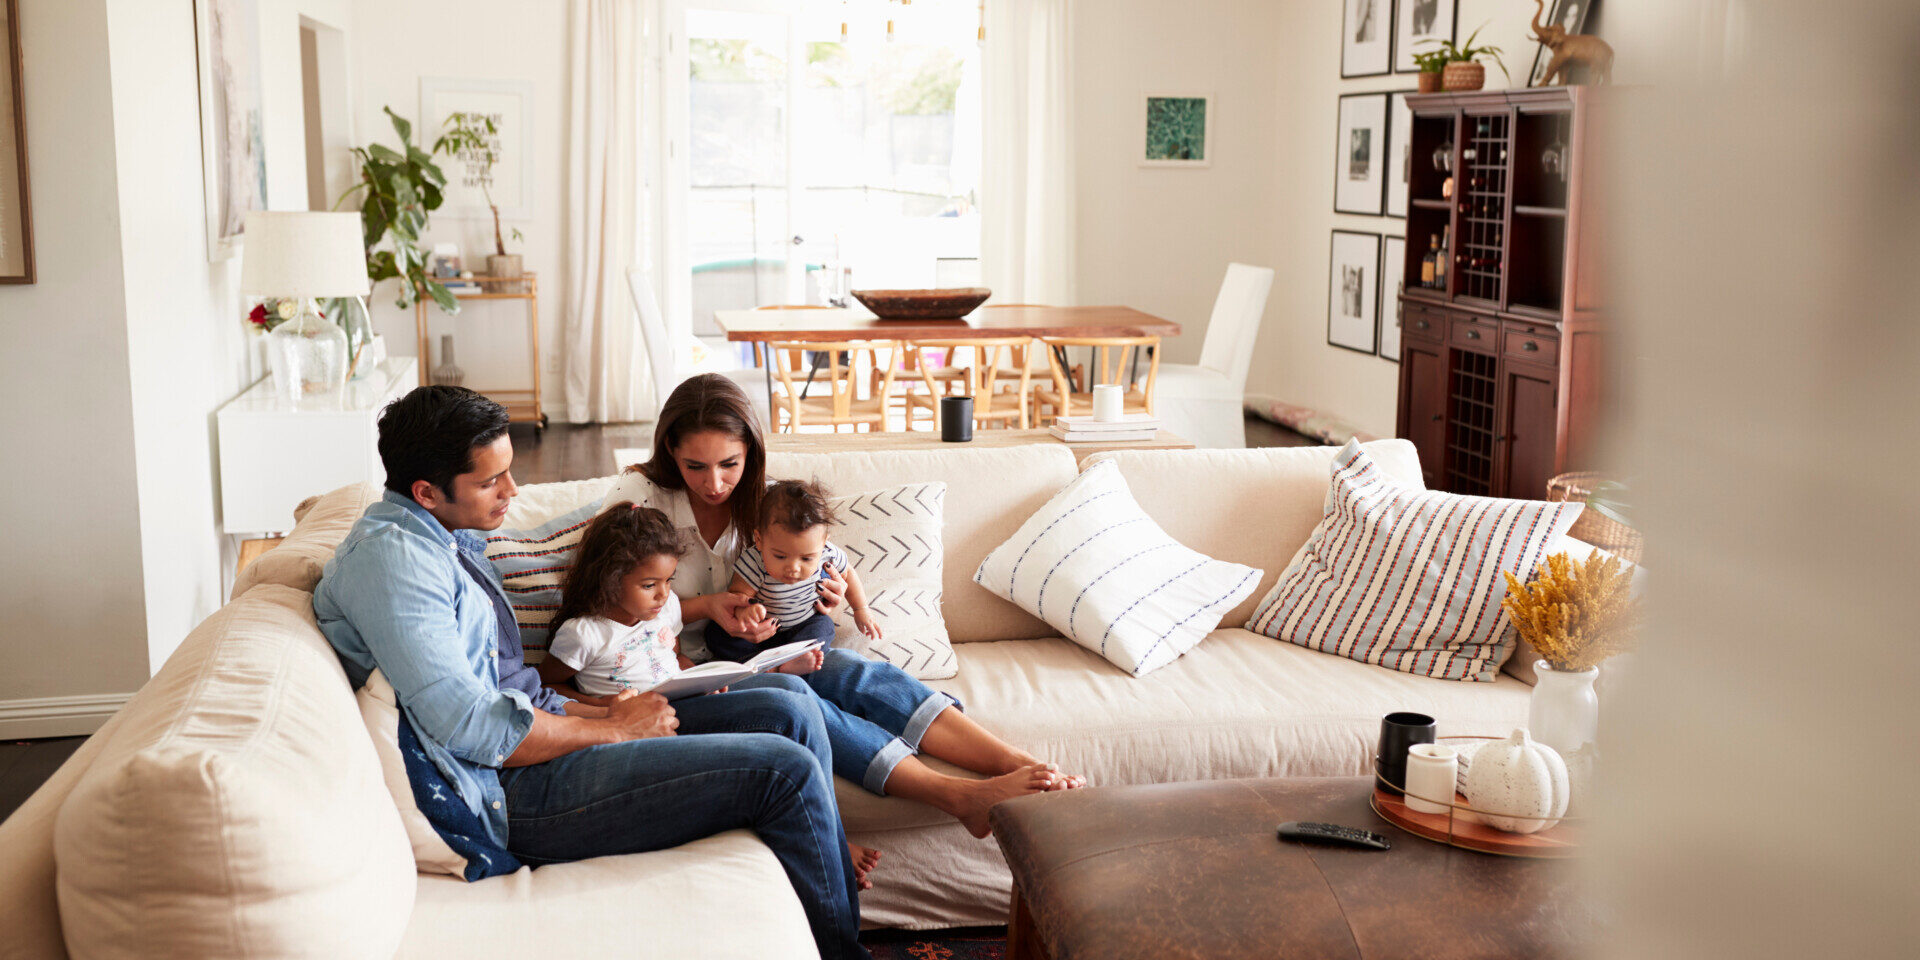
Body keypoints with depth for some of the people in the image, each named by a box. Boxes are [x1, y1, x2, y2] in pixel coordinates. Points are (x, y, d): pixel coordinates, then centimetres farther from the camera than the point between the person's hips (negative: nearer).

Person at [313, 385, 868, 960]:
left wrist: (604, 710, 4)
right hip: (508, 794, -10)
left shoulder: (450, 541, 17)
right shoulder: (387, 555, -15)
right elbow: (469, 728, -23)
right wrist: (613, 729, -12)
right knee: (784, 769, -16)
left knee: (789, 705, 1)